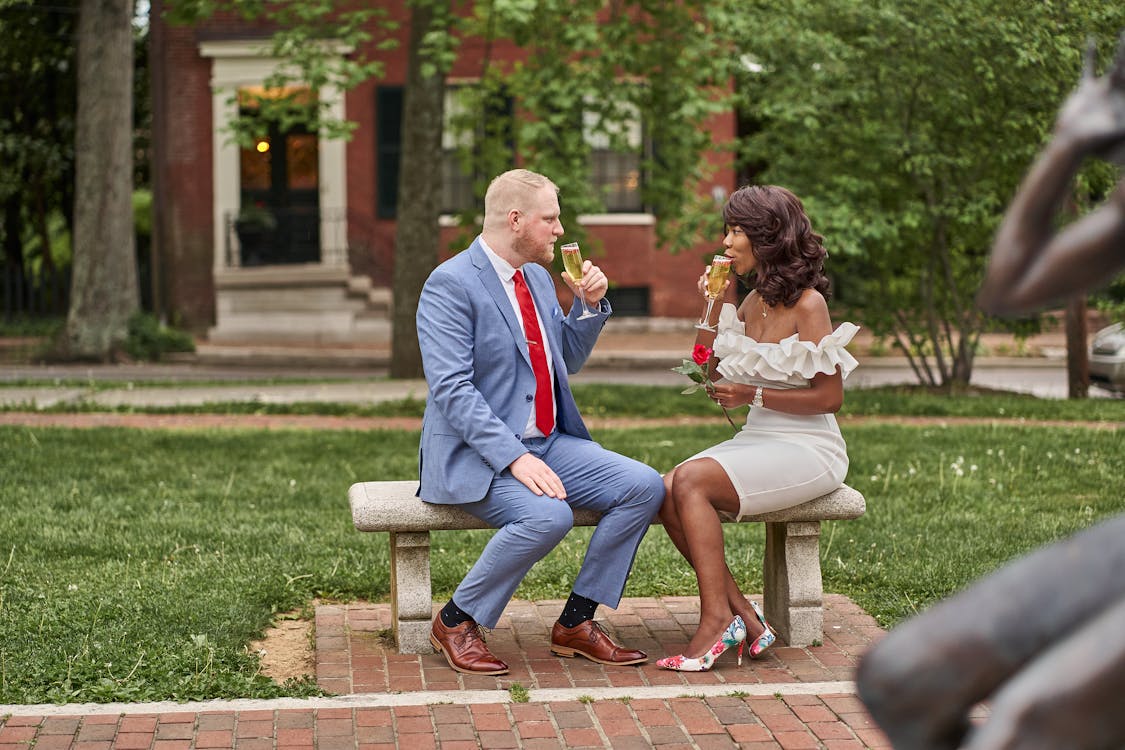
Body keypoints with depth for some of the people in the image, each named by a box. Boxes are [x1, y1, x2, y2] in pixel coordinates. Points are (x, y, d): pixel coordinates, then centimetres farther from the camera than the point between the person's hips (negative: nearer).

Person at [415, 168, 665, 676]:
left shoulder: (538, 278, 13)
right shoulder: (451, 284, -13)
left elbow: (568, 361, 25)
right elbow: (451, 389, -21)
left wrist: (591, 303, 8)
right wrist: (513, 457, -29)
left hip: (549, 443, 8)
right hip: (475, 454, -8)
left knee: (644, 486, -11)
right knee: (548, 515, -34)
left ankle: (576, 623, -2)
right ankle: (456, 621, -11)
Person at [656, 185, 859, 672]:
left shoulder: (807, 303, -12)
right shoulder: (753, 301, 12)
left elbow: (830, 396, -14)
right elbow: (706, 371, 19)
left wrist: (753, 395, -16)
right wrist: (714, 306, 8)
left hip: (809, 449, -7)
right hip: (758, 440, 8)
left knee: (692, 481, -27)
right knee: (668, 492, -17)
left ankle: (717, 618, -19)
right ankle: (742, 615, -13)